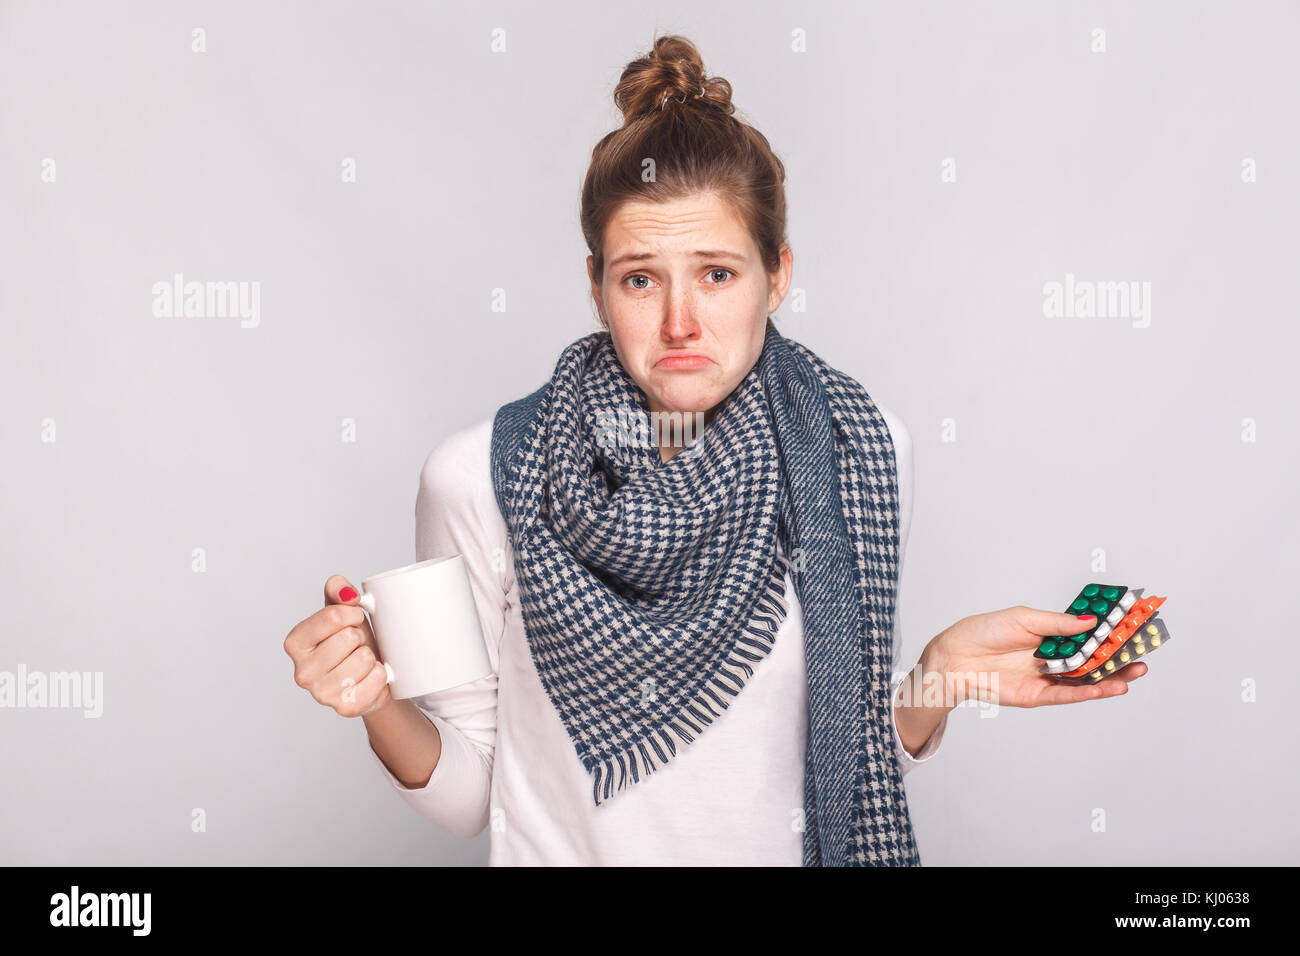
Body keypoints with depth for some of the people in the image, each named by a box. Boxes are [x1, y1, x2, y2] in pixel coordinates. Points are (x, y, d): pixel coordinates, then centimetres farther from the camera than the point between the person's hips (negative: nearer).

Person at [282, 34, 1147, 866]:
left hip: (778, 846, 1)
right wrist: (383, 706, -26)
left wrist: (942, 676, -19)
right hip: (564, 850, -1)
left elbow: (858, 749, -3)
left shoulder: (862, 449, -13)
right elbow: (465, 793, -10)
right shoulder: (482, 477, -18)